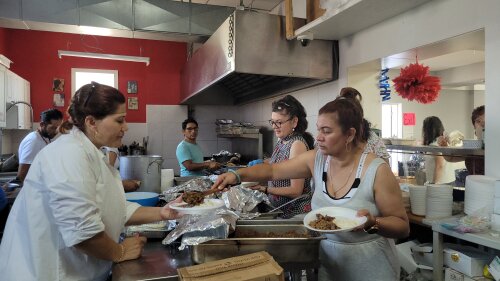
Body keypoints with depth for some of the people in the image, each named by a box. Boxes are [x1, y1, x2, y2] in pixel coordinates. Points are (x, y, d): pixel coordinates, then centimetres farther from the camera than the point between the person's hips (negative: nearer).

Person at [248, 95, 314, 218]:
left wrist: (264, 189, -25)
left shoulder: (297, 144, -20)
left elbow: (295, 191, -21)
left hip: (295, 213, -7)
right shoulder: (282, 141, 4)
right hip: (279, 209, 7)